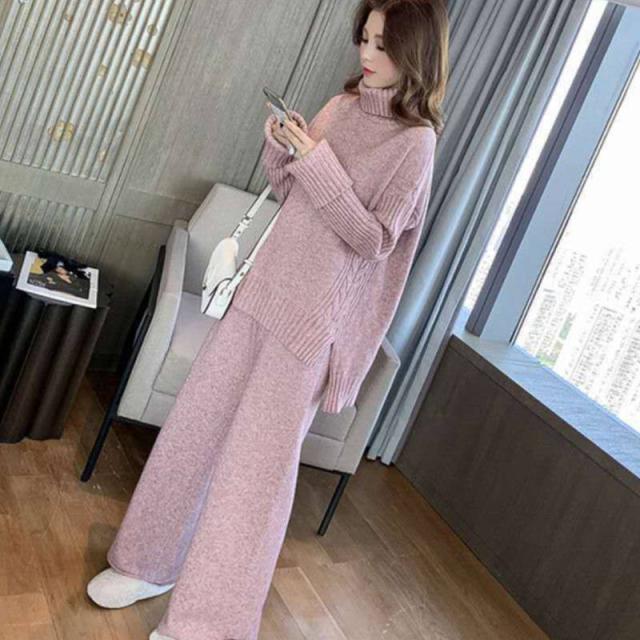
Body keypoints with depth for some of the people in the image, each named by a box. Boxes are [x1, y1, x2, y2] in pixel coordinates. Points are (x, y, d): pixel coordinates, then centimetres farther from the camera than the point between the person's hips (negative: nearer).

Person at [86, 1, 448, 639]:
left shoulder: (415, 141, -10)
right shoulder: (342, 105, 9)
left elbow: (373, 239, -14)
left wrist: (320, 164, -19)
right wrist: (279, 148, -5)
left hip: (315, 312, -6)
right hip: (266, 284, 7)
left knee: (260, 455, -2)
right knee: (200, 418, 10)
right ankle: (152, 561, 29)